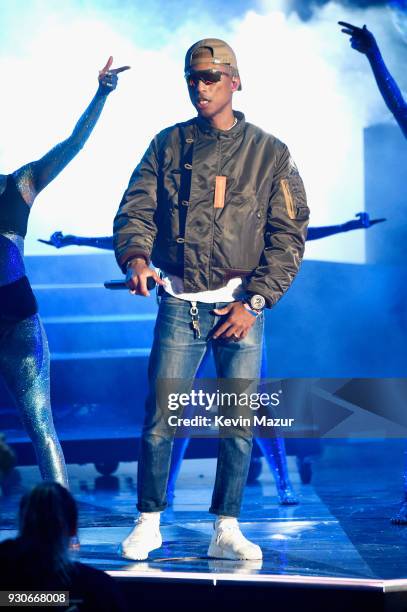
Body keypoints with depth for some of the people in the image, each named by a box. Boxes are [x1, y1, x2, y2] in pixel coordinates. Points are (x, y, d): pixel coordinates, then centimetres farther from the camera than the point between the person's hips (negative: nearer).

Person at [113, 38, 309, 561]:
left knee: (239, 423, 1)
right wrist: (135, 255, -20)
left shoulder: (268, 153, 5)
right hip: (179, 302, 0)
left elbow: (289, 235, 1)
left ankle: (227, 531, 10)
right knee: (159, 419, -3)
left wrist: (253, 302, -8)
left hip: (242, 305, 0)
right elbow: (136, 209, 2)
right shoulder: (168, 144, 8)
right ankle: (148, 523, 9)